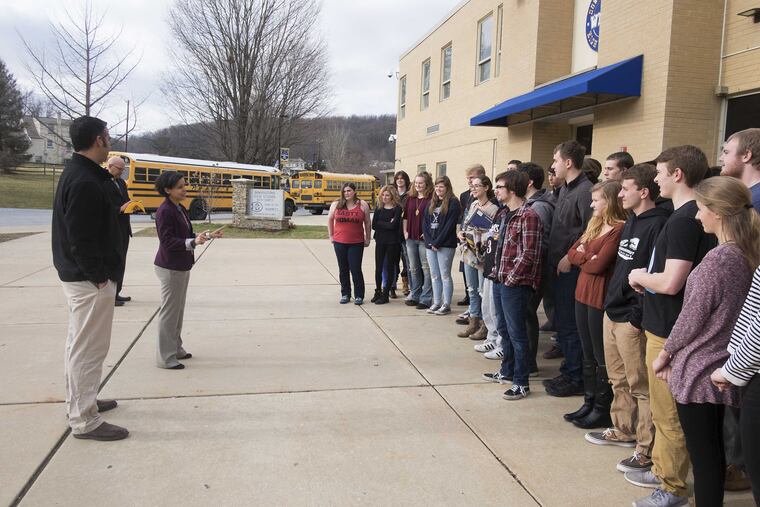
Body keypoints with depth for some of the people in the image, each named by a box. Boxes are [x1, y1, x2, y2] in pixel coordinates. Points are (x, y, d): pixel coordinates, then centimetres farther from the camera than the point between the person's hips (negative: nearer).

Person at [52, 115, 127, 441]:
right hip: (90, 280, -11)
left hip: (76, 276, 11)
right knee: (89, 349, -3)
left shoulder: (75, 173, 12)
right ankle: (85, 421, 5)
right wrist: (99, 276, -18)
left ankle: (79, 402, 35)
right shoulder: (85, 182, -21)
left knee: (78, 343, 20)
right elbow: (81, 238, -25)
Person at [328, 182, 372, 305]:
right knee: (343, 269, 10)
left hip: (356, 243, -2)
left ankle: (359, 296, 8)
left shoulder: (362, 205, 0)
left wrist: (367, 239, 7)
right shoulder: (336, 204, 3)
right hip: (339, 243, 2)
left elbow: (367, 223, 7)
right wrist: (331, 236, 12)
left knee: (356, 270, -4)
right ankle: (345, 294, 21)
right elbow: (330, 220, 15)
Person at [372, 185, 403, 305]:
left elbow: (393, 225, -18)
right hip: (380, 241, 4)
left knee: (390, 267, 4)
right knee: (378, 267, 9)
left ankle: (385, 294, 12)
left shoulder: (397, 209, -6)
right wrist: (387, 224, -9)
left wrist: (381, 224, -8)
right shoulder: (379, 208, 7)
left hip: (392, 242, -4)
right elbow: (374, 225, -2)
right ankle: (378, 291, 24)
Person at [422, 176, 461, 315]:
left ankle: (446, 305, 4)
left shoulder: (453, 203, -5)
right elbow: (425, 223, 10)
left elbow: (450, 225, -13)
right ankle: (436, 303, 18)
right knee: (434, 275, 10)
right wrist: (429, 241, -4)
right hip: (430, 244, 7)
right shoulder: (431, 203, 15)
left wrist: (437, 242, -14)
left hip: (445, 245, -7)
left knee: (445, 275, -2)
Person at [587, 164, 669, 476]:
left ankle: (648, 450, 9)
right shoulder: (630, 222, 15)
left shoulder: (658, 224, -15)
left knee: (641, 386, 0)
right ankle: (623, 430, 34)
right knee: (619, 380, 19)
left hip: (632, 319, -9)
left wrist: (638, 316, -19)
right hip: (612, 312, 9)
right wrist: (612, 301, 14)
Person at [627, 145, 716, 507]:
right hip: (666, 325, 10)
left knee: (669, 413, 3)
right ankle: (661, 470, 35)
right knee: (663, 409, 21)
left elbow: (671, 282, -26)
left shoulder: (684, 219, -21)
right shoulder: (692, 214, 9)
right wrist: (647, 278, 6)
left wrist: (640, 276, -9)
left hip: (669, 330, -10)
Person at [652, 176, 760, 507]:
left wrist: (665, 353, 0)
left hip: (697, 371, -8)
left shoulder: (717, 259, -20)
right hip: (723, 369, 8)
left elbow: (693, 316, -15)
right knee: (713, 453, 19)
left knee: (702, 457, 3)